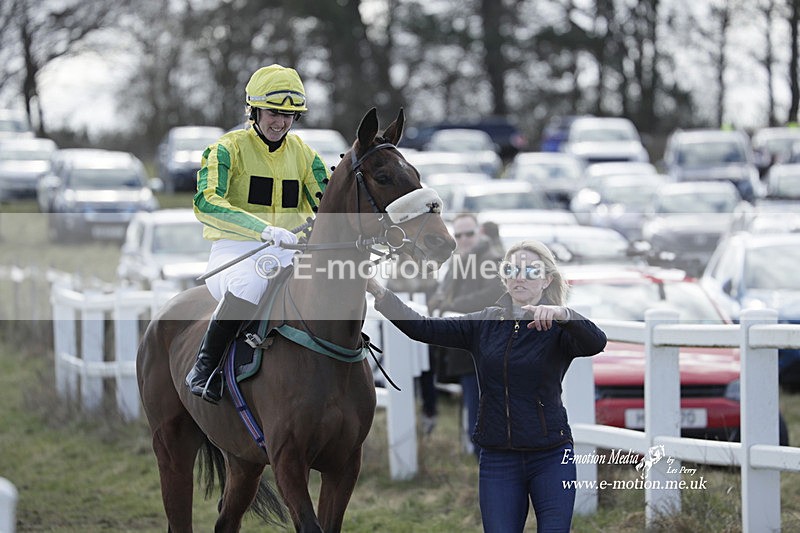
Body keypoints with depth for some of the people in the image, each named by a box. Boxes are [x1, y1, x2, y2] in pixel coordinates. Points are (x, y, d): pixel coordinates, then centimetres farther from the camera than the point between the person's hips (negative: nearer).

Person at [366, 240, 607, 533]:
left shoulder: (558, 329, -3)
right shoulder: (484, 325, 7)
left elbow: (596, 343, -24)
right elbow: (422, 328, -2)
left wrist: (563, 314, -43)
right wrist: (379, 292, -16)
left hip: (550, 458, -3)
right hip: (497, 460, 3)